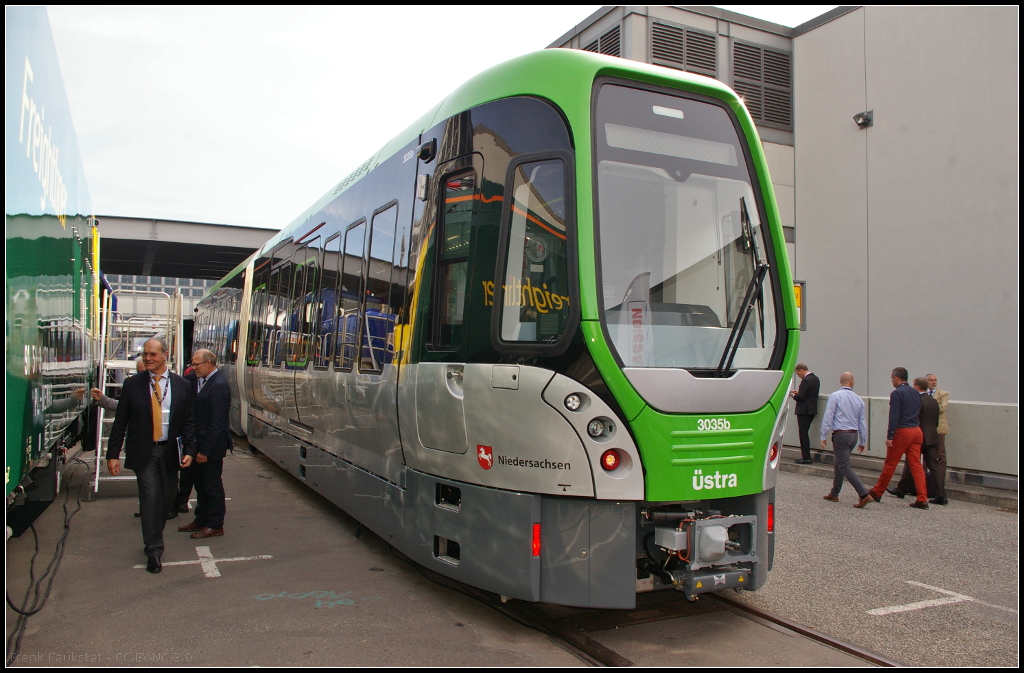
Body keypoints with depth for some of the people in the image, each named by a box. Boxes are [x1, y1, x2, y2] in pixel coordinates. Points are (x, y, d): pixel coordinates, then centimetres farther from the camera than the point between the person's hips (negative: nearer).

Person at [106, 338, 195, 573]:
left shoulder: (181, 385, 2)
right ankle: (154, 550, 4)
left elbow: (188, 421, 5)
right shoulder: (132, 384, 0)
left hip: (169, 451, 2)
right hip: (143, 451, -2)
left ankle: (154, 538, 33)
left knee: (166, 498, 10)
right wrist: (113, 454, -3)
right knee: (150, 497, -6)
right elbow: (120, 422, 1)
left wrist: (189, 450, -4)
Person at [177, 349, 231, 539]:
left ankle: (215, 525, 14)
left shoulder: (218, 386, -20)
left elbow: (217, 423, -22)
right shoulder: (200, 381, 9)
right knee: (201, 484, 19)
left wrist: (205, 450, -20)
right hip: (200, 444, 9)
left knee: (213, 486, 3)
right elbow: (197, 414, 13)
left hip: (212, 446, -9)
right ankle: (201, 520, 31)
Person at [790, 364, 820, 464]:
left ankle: (806, 458, -1)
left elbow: (800, 397, -20)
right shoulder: (815, 379, 12)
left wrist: (792, 395, -2)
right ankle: (805, 456, 18)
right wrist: (799, 392, 12)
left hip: (804, 411, -10)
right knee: (805, 433, 15)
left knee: (803, 433, -4)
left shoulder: (806, 381, -18)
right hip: (812, 410, 10)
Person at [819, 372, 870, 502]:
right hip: (854, 435, 7)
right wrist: (863, 441, 20)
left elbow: (828, 417, -13)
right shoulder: (858, 399, 8)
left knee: (844, 466, -4)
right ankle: (834, 494, 22)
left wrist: (823, 436, -8)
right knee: (839, 464, 17)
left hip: (840, 434, -7)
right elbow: (862, 422, 13)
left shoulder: (835, 396, -9)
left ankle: (864, 494, -12)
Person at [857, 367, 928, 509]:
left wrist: (889, 437, -16)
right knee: (916, 465, 6)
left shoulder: (897, 393, -11)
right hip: (917, 431, 7)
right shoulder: (915, 393, 12)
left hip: (902, 432, -7)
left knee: (890, 465, 1)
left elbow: (894, 417, -16)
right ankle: (922, 500, 3)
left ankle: (876, 493, 10)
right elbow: (918, 414, 17)